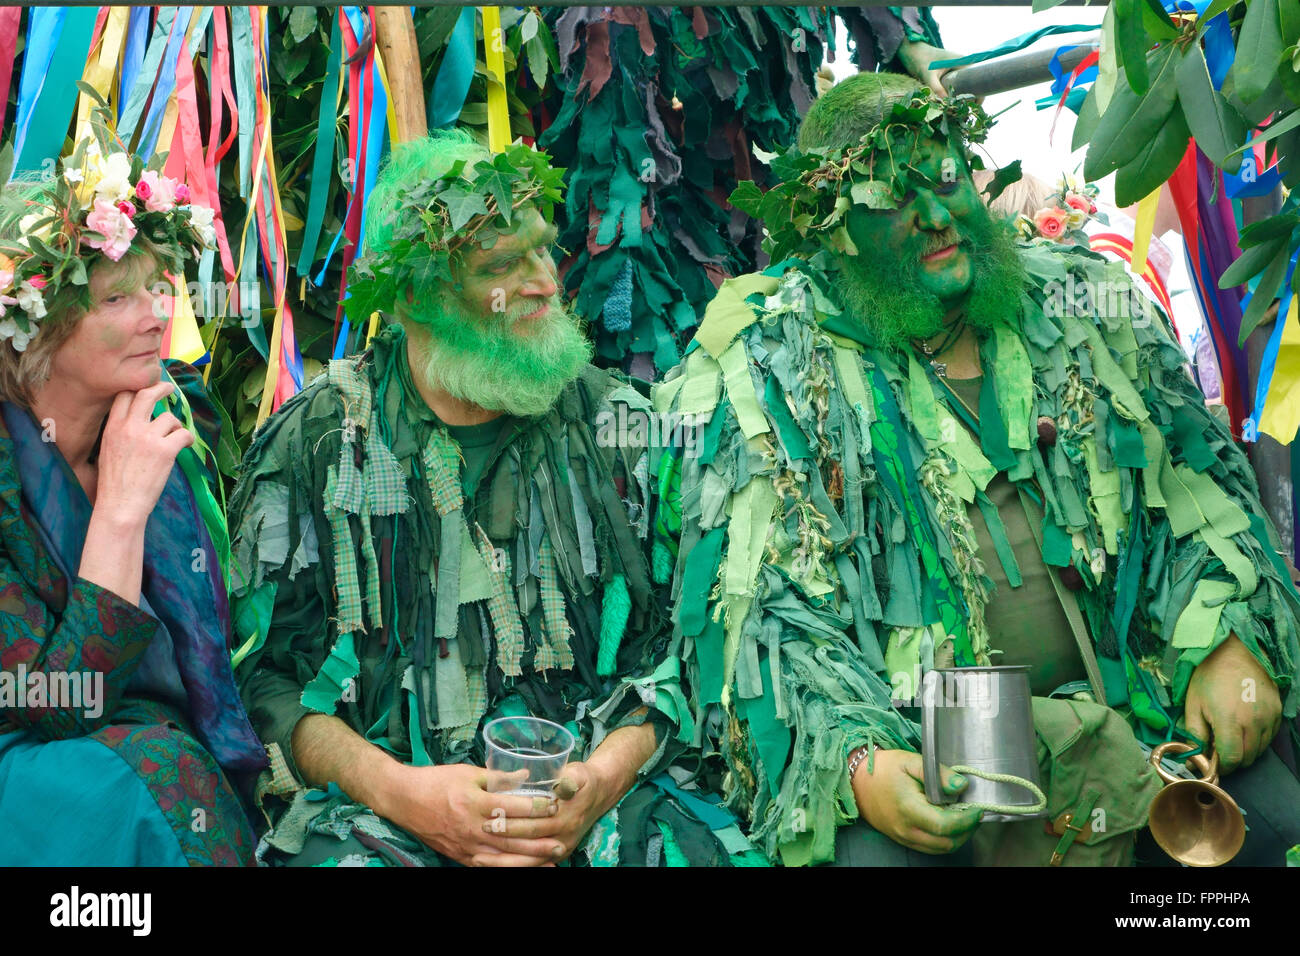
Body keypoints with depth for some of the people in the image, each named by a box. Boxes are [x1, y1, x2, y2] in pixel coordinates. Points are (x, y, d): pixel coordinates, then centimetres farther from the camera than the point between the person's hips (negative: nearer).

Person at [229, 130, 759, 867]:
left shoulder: (616, 425, 7)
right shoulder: (312, 442, 2)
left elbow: (668, 646, 6)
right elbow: (266, 670, 1)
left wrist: (604, 777, -12)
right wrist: (400, 790, -14)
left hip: (583, 789, 2)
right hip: (373, 798, -2)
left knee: (708, 848, -24)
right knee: (337, 851, -32)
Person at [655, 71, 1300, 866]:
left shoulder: (1080, 304, 13)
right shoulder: (766, 370, -1)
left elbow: (1196, 478, 15)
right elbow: (758, 609, -8)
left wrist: (1227, 642, -1)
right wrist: (856, 764, -23)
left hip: (1129, 705, 5)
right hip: (911, 745, -4)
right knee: (873, 850, -32)